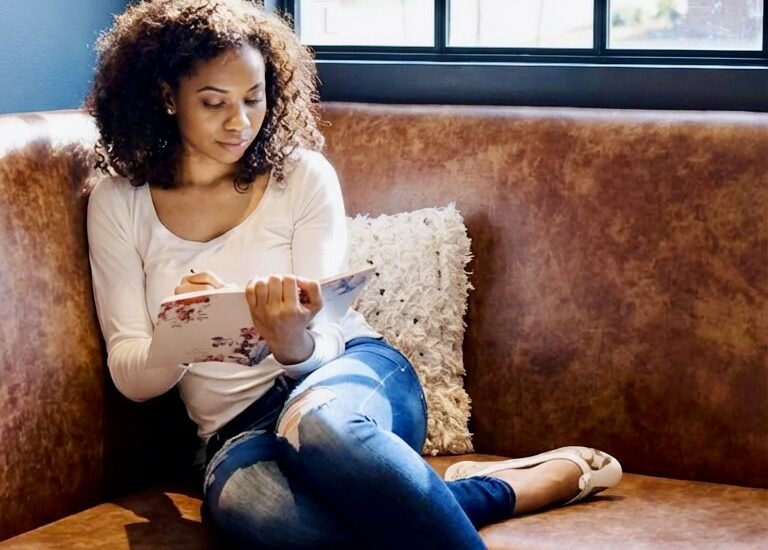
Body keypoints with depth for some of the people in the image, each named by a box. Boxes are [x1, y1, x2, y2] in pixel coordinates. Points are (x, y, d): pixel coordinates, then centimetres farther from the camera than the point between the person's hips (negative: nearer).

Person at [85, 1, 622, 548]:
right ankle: (497, 492, -26)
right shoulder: (119, 204, 4)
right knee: (242, 501, -39)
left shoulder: (302, 175, 1)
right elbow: (130, 374, 0)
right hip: (241, 428, 1)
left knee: (315, 418, -41)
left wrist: (293, 345, -29)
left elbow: (322, 339, -3)